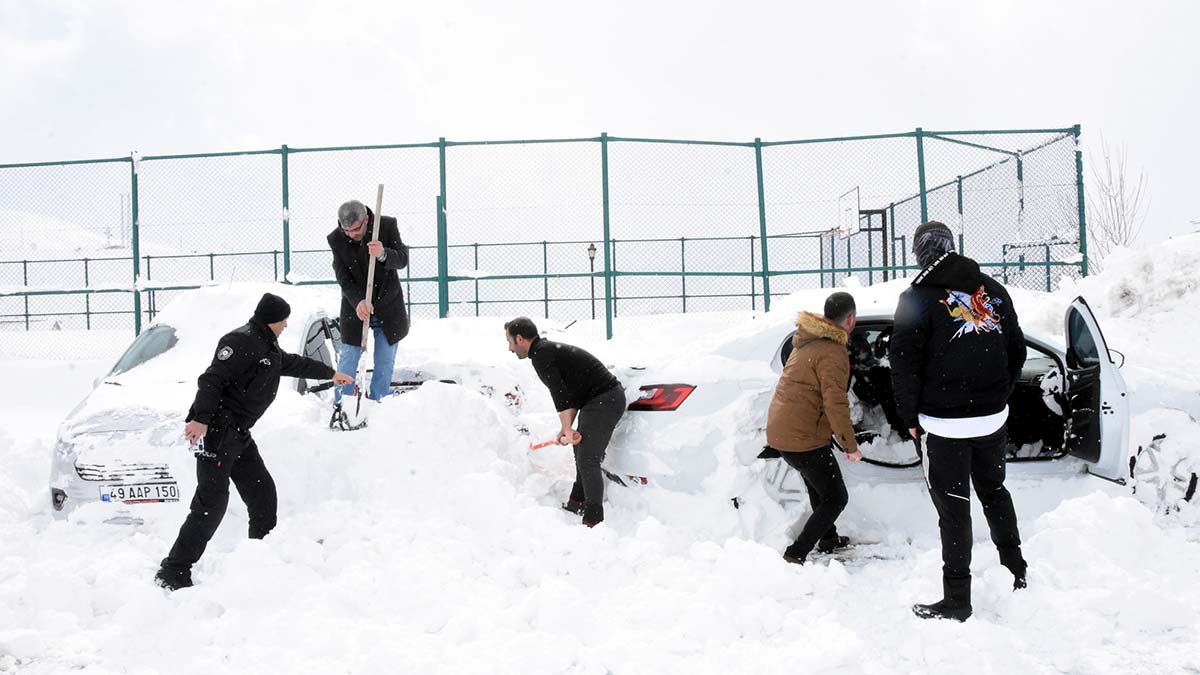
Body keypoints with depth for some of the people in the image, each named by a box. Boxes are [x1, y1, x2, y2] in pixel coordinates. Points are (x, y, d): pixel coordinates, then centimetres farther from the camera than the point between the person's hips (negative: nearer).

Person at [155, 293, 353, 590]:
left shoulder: (268, 347, 19)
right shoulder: (241, 342, -14)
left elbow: (294, 363, 36)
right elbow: (211, 380, -22)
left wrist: (331, 373, 48)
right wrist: (201, 418, -33)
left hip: (239, 435, 10)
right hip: (215, 432, -10)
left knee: (262, 492, 13)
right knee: (212, 502, -14)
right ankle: (173, 572, -8)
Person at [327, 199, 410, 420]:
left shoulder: (387, 225, -15)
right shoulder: (335, 239, -13)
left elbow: (403, 259, -19)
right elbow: (343, 278, -14)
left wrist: (383, 254, -40)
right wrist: (358, 301, -30)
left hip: (388, 304, 1)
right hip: (355, 306, 0)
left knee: (385, 361, 9)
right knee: (349, 359, 3)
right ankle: (340, 406, 17)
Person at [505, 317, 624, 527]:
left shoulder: (540, 355, -11)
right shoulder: (549, 349, 20)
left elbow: (560, 394, -20)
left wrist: (567, 429, -20)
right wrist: (567, 429, 17)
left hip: (604, 401, -11)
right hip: (609, 396, 11)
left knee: (587, 460, -14)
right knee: (584, 452, 24)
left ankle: (594, 521, -17)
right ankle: (577, 503, 39)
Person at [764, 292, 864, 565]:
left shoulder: (806, 342, 12)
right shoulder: (833, 352, -19)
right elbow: (835, 404, -23)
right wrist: (850, 446, -14)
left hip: (779, 430, 10)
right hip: (803, 438, -10)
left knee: (819, 487, 29)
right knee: (835, 499, 2)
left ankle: (828, 538, 44)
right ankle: (796, 555, -3)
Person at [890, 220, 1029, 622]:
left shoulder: (917, 298, -11)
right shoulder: (993, 290, 5)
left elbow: (905, 366, -11)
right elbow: (1017, 352, 11)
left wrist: (910, 418, 0)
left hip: (944, 424, -5)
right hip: (993, 419, 5)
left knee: (953, 509, 3)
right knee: (994, 491, 25)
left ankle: (957, 601, 11)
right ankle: (1016, 570, 36)